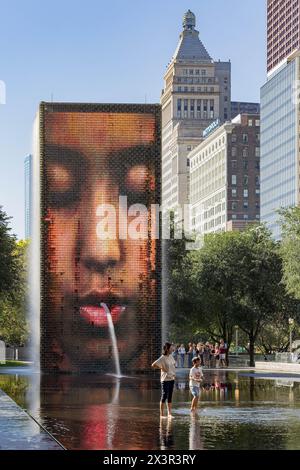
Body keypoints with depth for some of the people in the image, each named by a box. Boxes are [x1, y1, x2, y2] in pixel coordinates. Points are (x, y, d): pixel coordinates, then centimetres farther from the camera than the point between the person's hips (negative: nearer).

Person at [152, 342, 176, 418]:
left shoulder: (171, 356, 9)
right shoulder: (162, 358, -14)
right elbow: (153, 365, -18)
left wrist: (174, 373, 11)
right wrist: (162, 368, -12)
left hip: (172, 379, 7)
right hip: (165, 379, -7)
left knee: (170, 397, 9)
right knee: (164, 396, -5)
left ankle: (169, 414, 14)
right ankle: (161, 414, 0)